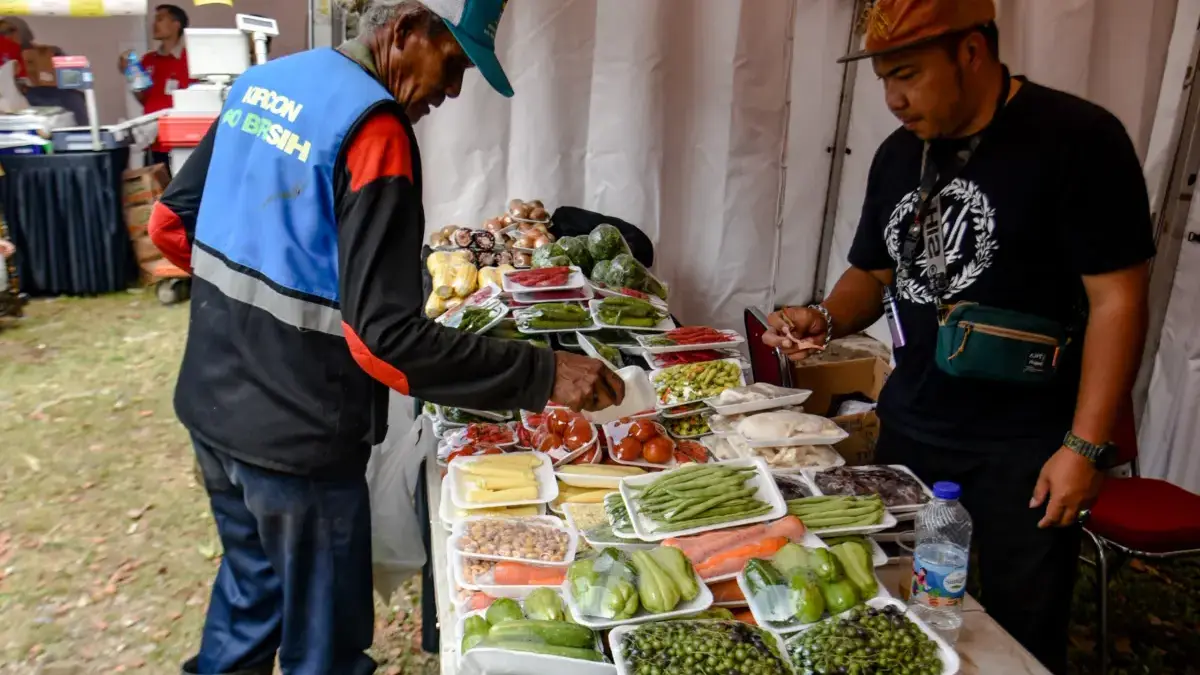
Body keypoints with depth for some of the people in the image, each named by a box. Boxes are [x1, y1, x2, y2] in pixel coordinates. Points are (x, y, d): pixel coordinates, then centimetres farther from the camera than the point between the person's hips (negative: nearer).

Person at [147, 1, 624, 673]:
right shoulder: (372, 127, -22)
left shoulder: (260, 82, 4)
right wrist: (543, 374, -27)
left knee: (250, 581, 28)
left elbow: (171, 224, 11)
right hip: (294, 436, -8)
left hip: (211, 404, 9)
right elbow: (384, 337, -28)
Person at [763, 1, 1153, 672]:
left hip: (1026, 445, -5)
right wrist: (825, 320, -5)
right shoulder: (900, 153, 6)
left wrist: (1085, 446, -17)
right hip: (909, 428, 6)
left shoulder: (1078, 139, -13)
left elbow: (1117, 300, -14)